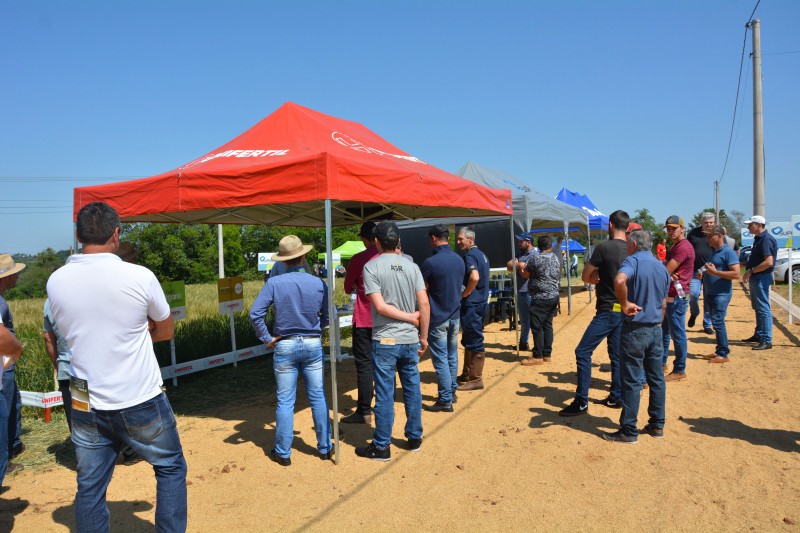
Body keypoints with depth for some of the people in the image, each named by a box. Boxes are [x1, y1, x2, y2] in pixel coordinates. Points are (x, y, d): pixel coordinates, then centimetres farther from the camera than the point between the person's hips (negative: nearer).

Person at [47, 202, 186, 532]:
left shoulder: (56, 281, -3)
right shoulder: (140, 277, -14)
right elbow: (166, 331, 0)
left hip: (86, 405, 4)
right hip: (141, 402, -3)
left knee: (90, 487, 14)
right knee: (171, 469, 15)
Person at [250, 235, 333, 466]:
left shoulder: (274, 283, -9)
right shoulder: (318, 283, -5)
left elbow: (255, 314, -14)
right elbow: (327, 316, 0)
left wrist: (267, 338, -3)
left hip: (284, 346, -1)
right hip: (313, 345, 1)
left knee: (285, 401, 8)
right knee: (318, 398, 12)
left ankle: (283, 452, 17)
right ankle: (325, 447, 21)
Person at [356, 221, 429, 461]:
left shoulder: (372, 267, -8)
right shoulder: (411, 266, 3)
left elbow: (380, 306, -15)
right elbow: (424, 304, -1)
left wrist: (409, 317, -4)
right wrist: (423, 336, 6)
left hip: (385, 341, -4)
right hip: (410, 340, 4)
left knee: (384, 394, 3)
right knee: (412, 390, 15)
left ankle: (381, 447, 14)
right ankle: (414, 438, 27)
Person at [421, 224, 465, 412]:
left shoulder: (431, 262, -18)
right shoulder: (459, 260, 4)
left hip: (437, 317, -7)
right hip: (454, 315, 7)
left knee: (440, 359, 0)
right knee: (452, 356, 17)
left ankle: (445, 400, 4)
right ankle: (451, 392, 29)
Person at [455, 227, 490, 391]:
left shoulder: (470, 255, -15)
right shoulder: (481, 254, 15)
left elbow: (474, 277, -31)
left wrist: (465, 294, -17)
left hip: (472, 304, -10)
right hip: (480, 301, 10)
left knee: (474, 342, -3)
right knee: (469, 341, 17)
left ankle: (475, 379, 4)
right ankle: (467, 375, 26)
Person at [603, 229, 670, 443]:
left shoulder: (634, 261, -12)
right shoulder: (662, 268, 12)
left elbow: (620, 280, -35)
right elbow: (663, 305, 18)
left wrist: (625, 304, -22)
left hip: (635, 329, -7)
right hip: (656, 329, 8)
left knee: (632, 381, -1)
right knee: (656, 378, 14)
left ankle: (628, 431, 6)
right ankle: (657, 425, 24)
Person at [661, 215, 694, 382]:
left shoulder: (683, 247, -17)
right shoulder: (675, 246, 17)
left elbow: (666, 271, -20)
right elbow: (666, 269, 10)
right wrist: (670, 274, -12)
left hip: (676, 296, -11)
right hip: (669, 295, 11)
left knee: (677, 334, -3)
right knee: (664, 330, 19)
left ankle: (680, 371, 6)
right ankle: (661, 362, 31)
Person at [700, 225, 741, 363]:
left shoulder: (728, 252, -12)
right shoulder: (712, 251, 14)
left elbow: (736, 274, -20)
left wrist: (715, 272, -23)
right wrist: (703, 274, 7)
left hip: (721, 294, -9)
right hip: (710, 293, 9)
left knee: (718, 322, -9)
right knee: (716, 322, 12)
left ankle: (723, 354, -3)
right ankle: (719, 350, 20)